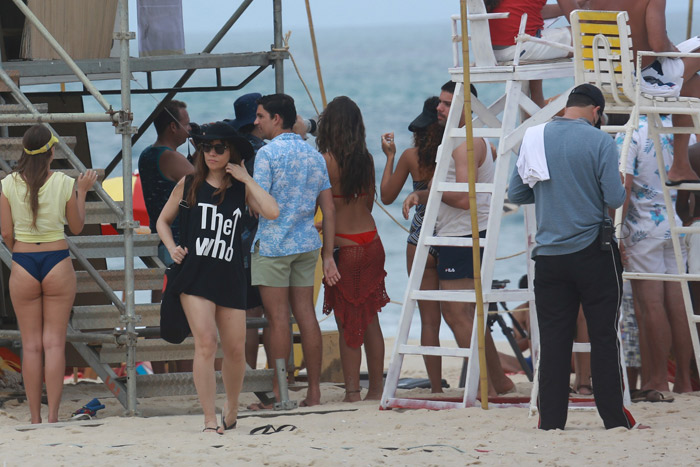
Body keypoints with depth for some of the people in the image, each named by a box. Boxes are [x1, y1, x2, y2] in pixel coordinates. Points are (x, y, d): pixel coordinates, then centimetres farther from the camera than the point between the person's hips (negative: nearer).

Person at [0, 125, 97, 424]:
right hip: (57, 264, -1)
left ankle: (35, 419, 7)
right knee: (55, 343, 3)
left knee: (31, 345, 7)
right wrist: (82, 191, 18)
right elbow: (77, 227, 6)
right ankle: (53, 416, -3)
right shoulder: (64, 183, -6)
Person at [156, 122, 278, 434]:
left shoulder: (240, 188, 7)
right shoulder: (189, 184, 7)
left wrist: (246, 179, -5)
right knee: (205, 343, -14)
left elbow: (271, 212, -11)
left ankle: (231, 409, 30)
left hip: (230, 277, 2)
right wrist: (172, 248, 1)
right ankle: (209, 420, -11)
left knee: (235, 349, 5)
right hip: (196, 273, -2)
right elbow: (163, 220, 18)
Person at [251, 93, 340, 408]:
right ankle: (314, 391, 8)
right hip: (307, 243, 6)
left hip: (273, 243, -6)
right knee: (306, 315, 8)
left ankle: (277, 394, -1)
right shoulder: (314, 155, 12)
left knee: (278, 318, -4)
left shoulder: (268, 154, -9)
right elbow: (329, 210, 11)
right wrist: (328, 255, 14)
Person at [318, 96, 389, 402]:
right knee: (370, 319, 12)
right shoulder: (365, 158, 4)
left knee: (347, 322, 1)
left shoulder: (325, 161, -13)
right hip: (371, 241, 5)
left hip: (344, 247, -5)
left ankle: (352, 391, 1)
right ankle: (377, 388, 16)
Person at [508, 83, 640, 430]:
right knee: (604, 337, 4)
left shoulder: (534, 139, 4)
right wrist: (623, 185, 11)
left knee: (553, 339, 6)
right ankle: (614, 417, 5)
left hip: (549, 255, 3)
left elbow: (515, 194, 10)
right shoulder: (599, 142, -8)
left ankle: (551, 420, 4)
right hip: (593, 252, -3)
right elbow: (614, 199, -11)